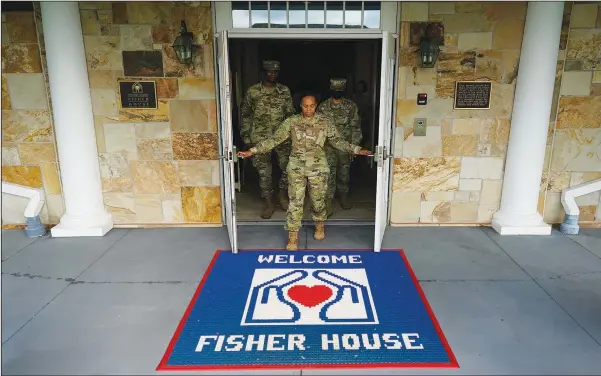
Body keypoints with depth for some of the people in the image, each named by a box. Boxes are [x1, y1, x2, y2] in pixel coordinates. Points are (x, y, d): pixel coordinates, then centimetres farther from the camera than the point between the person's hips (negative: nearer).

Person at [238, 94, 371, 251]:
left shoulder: (325, 122, -1)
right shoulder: (291, 122, -1)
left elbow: (337, 141, 5)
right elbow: (274, 140, -1)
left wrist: (357, 150, -5)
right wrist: (252, 151, -7)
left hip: (318, 168, 0)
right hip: (296, 168, 0)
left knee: (318, 200, 12)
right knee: (295, 201, 0)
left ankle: (319, 225, 40)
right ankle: (293, 236, 10)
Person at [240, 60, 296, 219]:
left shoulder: (285, 91, 4)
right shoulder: (253, 91, 0)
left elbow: (290, 114, 7)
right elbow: (246, 115, 4)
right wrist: (246, 138, 1)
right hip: (260, 138, -1)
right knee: (264, 172, 5)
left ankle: (283, 193, 25)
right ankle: (268, 203, 19)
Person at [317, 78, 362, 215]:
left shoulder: (351, 106, -2)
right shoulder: (323, 107, -3)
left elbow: (355, 127, 0)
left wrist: (354, 147, -4)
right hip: (329, 146, -1)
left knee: (344, 173, 15)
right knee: (329, 174, -5)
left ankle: (343, 196, 34)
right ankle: (328, 202, 1)